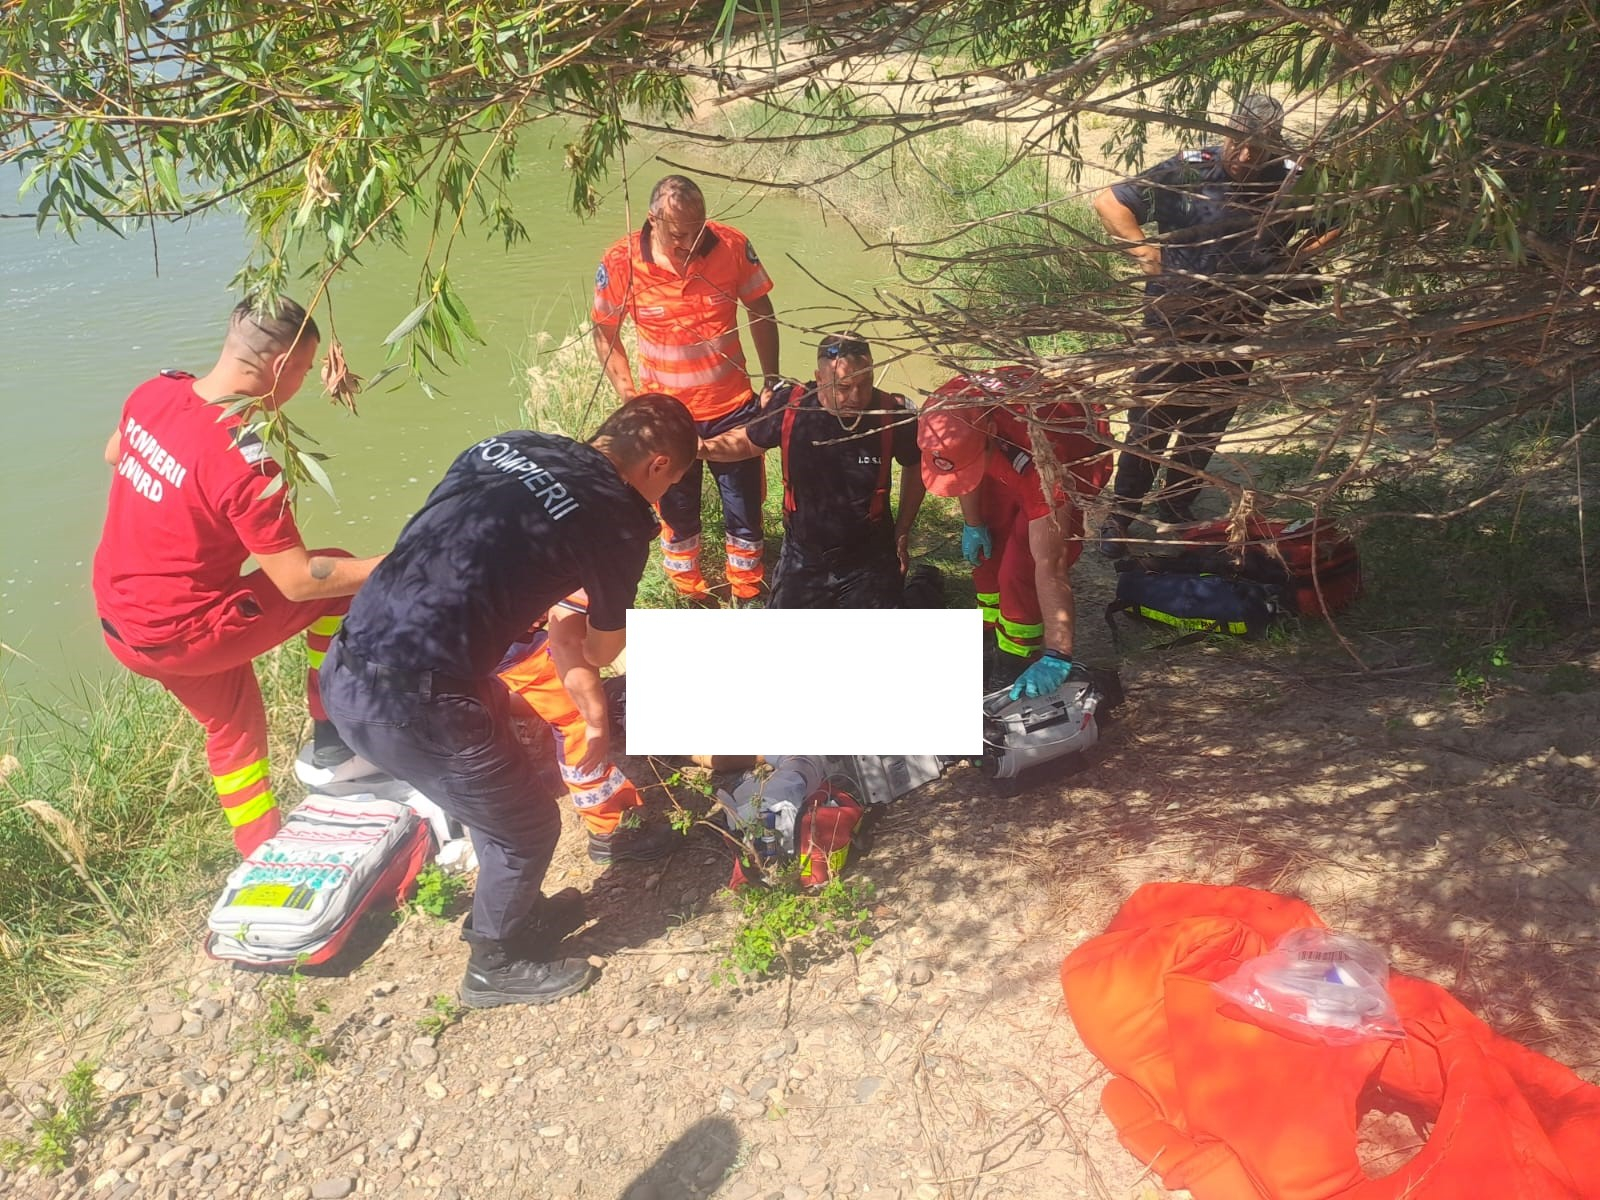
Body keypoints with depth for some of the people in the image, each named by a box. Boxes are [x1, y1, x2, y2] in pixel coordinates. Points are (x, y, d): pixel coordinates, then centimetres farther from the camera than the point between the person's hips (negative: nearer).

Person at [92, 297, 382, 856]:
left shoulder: (155, 393, -5)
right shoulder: (244, 460, -30)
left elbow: (113, 454, 17)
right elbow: (297, 580, -24)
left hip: (119, 621, 8)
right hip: (180, 637, -8)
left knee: (234, 727, 25)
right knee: (341, 578, 2)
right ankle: (333, 741, 12)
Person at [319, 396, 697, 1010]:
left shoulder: (508, 444, 11)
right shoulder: (621, 518, -5)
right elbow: (601, 652, 9)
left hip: (345, 669, 8)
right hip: (410, 706, -8)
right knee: (528, 829, 16)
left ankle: (519, 911, 49)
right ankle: (496, 966, 39)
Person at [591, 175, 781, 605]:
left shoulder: (732, 246, -14)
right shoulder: (621, 263, -16)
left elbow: (761, 312, 2)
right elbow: (605, 336, -3)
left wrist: (772, 381, 0)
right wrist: (631, 401, -9)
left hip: (733, 408, 1)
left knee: (745, 510, 13)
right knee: (677, 513, 17)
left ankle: (748, 596, 37)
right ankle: (691, 597, 40)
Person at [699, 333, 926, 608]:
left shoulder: (893, 415, -18)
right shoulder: (789, 406, -16)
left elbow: (916, 468, 3)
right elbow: (748, 441, 4)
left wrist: (902, 532, 3)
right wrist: (705, 448, -15)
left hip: (869, 561, -1)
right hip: (803, 557, 2)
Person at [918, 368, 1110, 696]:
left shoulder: (1039, 456, -47)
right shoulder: (946, 409, -33)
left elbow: (1050, 567, -42)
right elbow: (962, 464, -5)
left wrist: (1056, 657, -40)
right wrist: (972, 523, 1)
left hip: (1074, 459, -6)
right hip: (1009, 456, 6)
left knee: (1021, 570, -15)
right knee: (986, 552, 9)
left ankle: (1015, 664, 4)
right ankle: (991, 640, 30)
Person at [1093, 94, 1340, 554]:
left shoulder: (1289, 186, -3)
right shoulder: (1190, 171, -14)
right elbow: (1109, 201, -13)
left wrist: (1307, 252, -6)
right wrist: (1145, 251, -19)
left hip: (1236, 330, 4)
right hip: (1173, 323, -4)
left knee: (1206, 428, 15)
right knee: (1150, 422, 0)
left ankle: (1176, 506, 34)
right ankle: (1121, 514, 15)